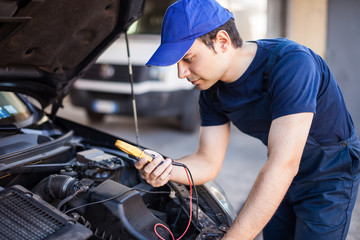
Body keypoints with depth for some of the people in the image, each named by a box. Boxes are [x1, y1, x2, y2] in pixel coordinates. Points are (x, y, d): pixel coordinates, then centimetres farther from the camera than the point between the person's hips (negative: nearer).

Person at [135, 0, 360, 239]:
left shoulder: (291, 63, -34)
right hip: (279, 180, 6)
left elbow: (284, 165, -40)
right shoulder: (212, 91, -10)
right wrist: (167, 170, -28)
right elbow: (209, 162, -5)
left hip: (330, 175, -6)